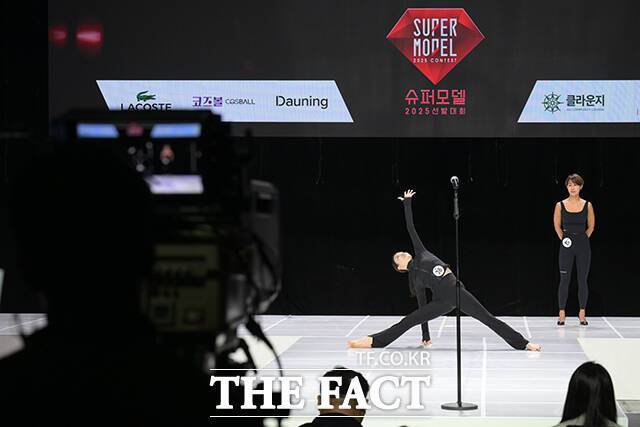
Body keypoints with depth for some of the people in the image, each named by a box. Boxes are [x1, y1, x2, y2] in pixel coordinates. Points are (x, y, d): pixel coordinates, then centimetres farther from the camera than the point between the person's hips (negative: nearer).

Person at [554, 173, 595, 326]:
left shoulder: (587, 205, 2)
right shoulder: (560, 205, 1)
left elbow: (591, 226, 11)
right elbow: (557, 225, 11)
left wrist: (582, 238, 4)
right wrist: (563, 238, 3)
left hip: (583, 245, 0)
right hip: (566, 246, 0)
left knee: (582, 280, 4)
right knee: (564, 280, 0)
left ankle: (582, 313, 10)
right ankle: (562, 313, 5)